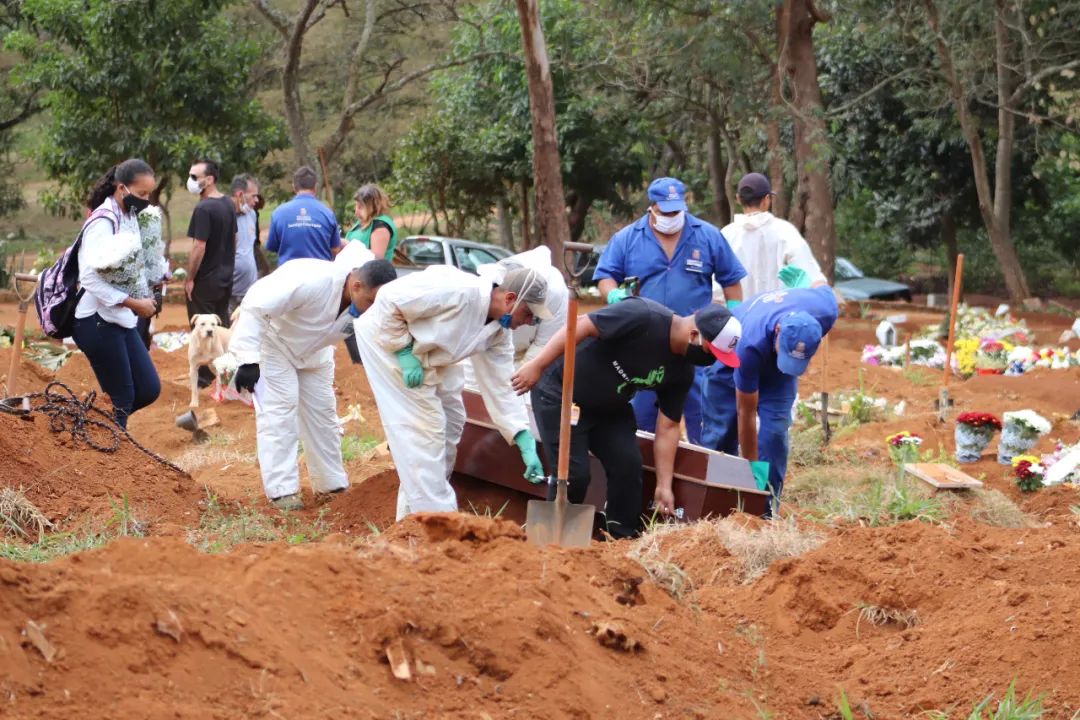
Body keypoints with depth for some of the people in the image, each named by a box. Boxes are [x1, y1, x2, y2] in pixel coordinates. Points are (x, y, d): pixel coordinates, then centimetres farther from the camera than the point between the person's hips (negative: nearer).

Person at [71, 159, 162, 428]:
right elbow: (91, 277, -24)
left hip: (121, 319, 9)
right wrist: (135, 304, -21)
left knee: (149, 389, 7)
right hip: (97, 322, -9)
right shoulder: (103, 222, -16)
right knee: (121, 399, -2)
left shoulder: (129, 218, 10)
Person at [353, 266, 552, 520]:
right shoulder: (460, 292, -33)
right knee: (423, 427, -13)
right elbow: (390, 298, -30)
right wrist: (404, 353, -26)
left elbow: (499, 386, -3)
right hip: (387, 338, -10)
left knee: (450, 420, 12)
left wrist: (526, 443, -10)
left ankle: (413, 516, 22)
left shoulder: (498, 332, -6)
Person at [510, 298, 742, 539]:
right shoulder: (643, 316, -30)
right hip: (559, 393, -7)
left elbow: (668, 427, 0)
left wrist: (664, 486, -3)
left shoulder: (682, 371, -7)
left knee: (628, 465, -6)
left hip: (608, 408, 7)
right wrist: (537, 365, -30)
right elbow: (580, 326, -29)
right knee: (574, 473, -13)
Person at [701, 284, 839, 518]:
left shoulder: (826, 311, -37)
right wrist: (752, 466, -27)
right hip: (731, 364, -3)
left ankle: (767, 510, -7)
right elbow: (746, 412, -34)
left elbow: (821, 285, -8)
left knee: (774, 431, -12)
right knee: (720, 433, -5)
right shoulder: (751, 345, -45)